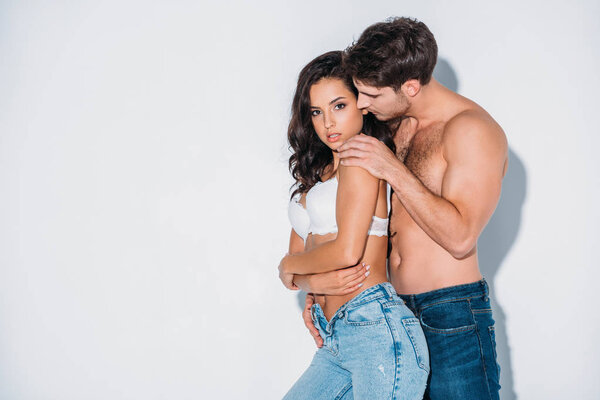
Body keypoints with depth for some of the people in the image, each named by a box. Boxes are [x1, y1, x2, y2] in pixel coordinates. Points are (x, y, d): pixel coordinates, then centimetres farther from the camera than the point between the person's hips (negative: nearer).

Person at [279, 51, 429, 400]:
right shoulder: (316, 173, 18)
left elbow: (347, 251, -16)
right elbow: (291, 272, 15)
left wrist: (290, 265, 2)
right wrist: (316, 281, -8)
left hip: (378, 331, -8)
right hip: (336, 342, 8)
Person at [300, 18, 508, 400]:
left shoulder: (472, 130, -12)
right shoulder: (392, 125, 10)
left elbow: (459, 236, -20)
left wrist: (394, 170, -18)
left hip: (454, 315, -6)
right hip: (395, 312, 7)